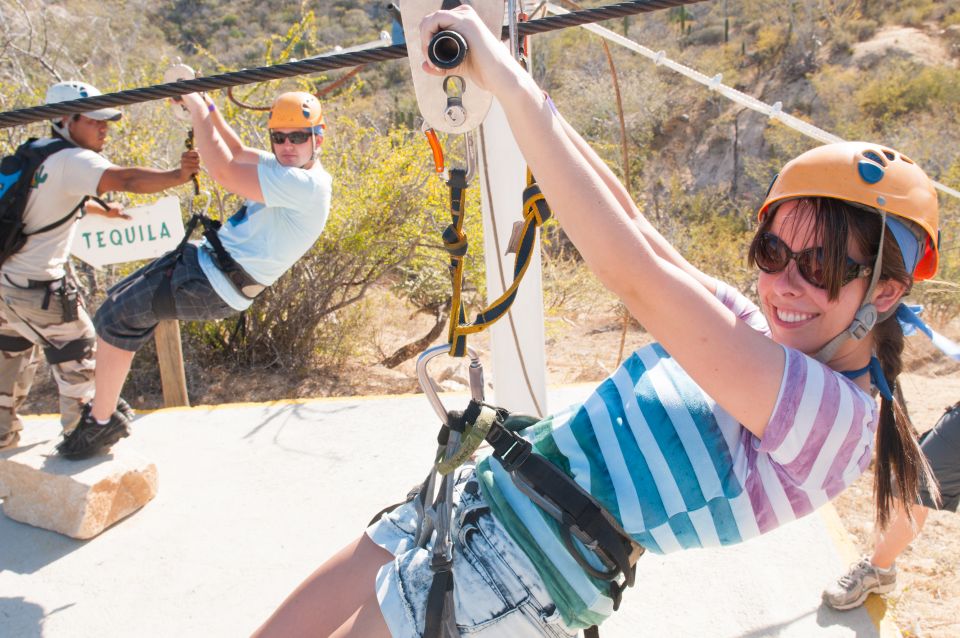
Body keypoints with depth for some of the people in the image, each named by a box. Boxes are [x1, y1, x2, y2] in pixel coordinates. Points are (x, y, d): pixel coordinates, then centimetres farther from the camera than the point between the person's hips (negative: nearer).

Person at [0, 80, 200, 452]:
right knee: (77, 356, 6)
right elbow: (126, 179, -34)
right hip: (38, 286, -9)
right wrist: (178, 175, -46)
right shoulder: (71, 160, -17)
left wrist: (101, 210, 38)